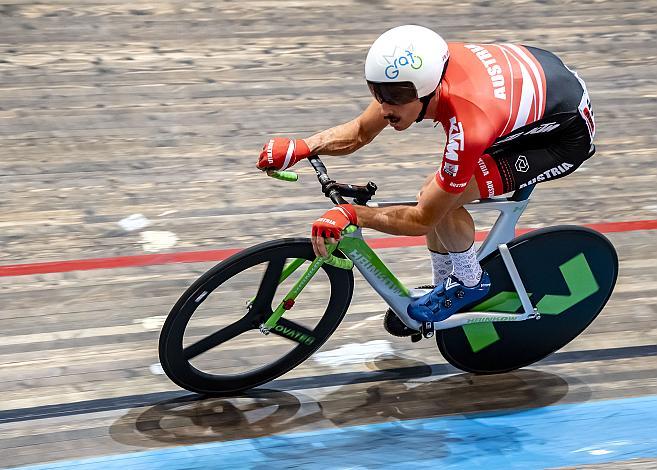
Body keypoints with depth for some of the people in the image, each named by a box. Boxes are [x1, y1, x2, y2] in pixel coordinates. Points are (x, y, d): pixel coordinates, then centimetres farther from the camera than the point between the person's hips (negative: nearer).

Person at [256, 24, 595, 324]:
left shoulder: (469, 128, -39)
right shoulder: (419, 71, -20)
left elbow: (422, 220, -27)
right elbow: (359, 132, -6)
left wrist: (349, 214, -30)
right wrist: (300, 148, -21)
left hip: (564, 134, -8)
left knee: (439, 204, -20)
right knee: (435, 194, 1)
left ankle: (470, 283, 7)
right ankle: (447, 287, 23)